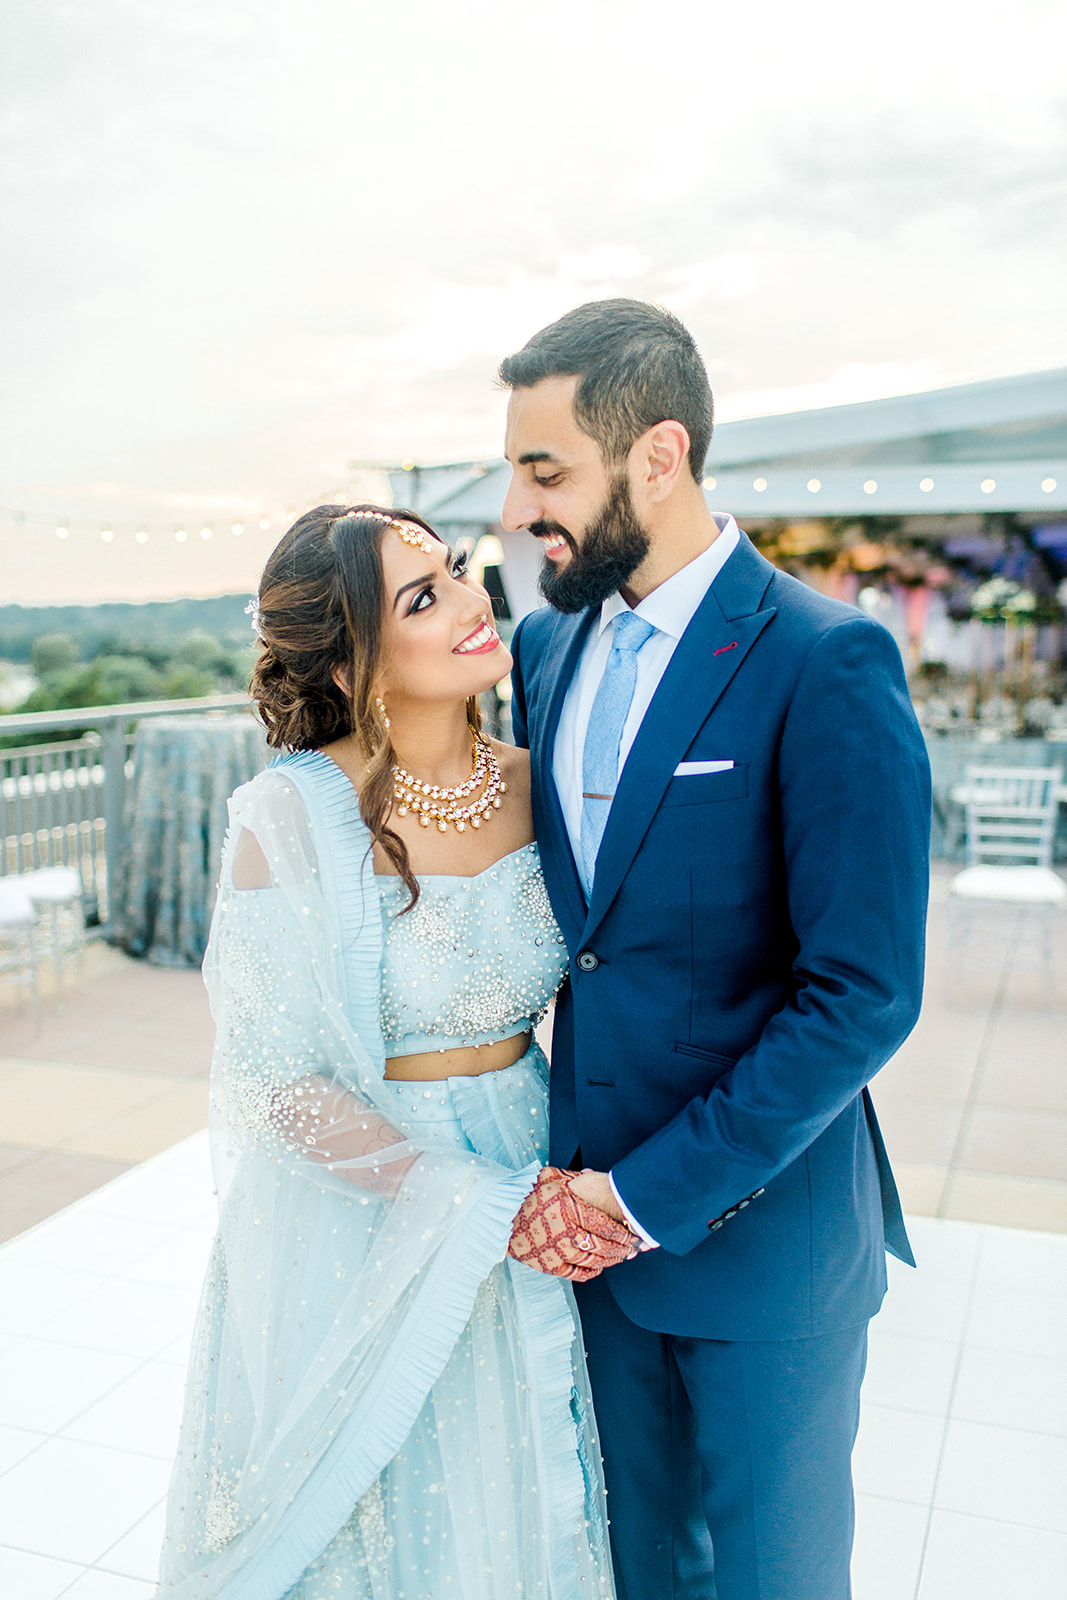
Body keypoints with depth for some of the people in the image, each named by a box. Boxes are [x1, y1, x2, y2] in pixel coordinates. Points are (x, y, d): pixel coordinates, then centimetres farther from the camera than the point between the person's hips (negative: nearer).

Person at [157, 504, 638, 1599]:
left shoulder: (536, 786, -5)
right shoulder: (290, 819, -20)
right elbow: (279, 1087, -17)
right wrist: (491, 1209, -20)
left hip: (534, 1174, 4)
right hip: (359, 1221, -4)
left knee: (515, 1507, 23)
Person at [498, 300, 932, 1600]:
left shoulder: (827, 663, -18)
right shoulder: (546, 645, 4)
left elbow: (865, 993, -20)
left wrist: (654, 1192, -16)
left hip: (759, 1231, -5)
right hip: (595, 1207, 6)